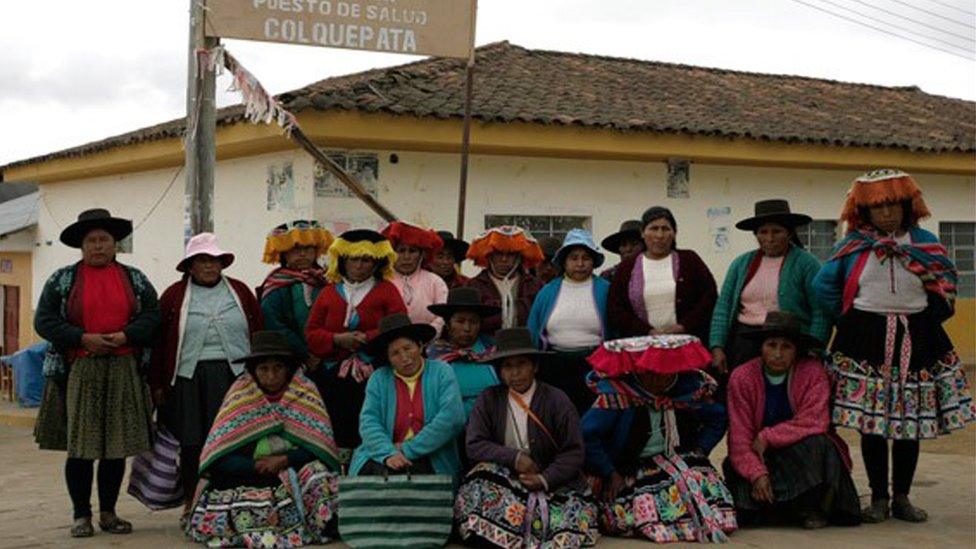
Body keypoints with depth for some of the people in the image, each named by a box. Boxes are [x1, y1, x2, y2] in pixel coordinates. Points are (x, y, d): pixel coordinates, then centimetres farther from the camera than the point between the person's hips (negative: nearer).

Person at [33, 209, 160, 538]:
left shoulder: (135, 279, 12)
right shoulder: (62, 280, 8)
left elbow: (152, 315, 5)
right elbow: (44, 321, 1)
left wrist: (125, 335, -13)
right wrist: (83, 338, -12)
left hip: (123, 373, 2)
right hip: (78, 373, -1)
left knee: (118, 445, 4)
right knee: (79, 445, -1)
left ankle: (108, 513, 16)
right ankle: (81, 515, 10)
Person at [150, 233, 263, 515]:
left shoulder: (240, 291, 12)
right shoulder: (174, 296, 7)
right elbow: (159, 343, 4)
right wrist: (157, 385, 0)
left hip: (235, 377, 1)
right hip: (190, 378, -1)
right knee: (192, 442, 1)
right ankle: (191, 502, 12)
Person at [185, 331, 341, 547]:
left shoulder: (305, 392, 1)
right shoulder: (240, 394, 0)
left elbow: (322, 446, -3)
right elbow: (219, 458, -4)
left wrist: (284, 460, -15)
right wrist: (258, 466, -15)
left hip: (296, 473, -1)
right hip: (250, 479, 1)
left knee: (317, 476, -33)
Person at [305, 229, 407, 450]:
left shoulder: (386, 290, 11)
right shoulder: (329, 292, 18)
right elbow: (311, 334, 11)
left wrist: (367, 338, -13)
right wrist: (337, 340, -8)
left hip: (373, 372, -2)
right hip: (332, 374, 2)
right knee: (335, 432, -8)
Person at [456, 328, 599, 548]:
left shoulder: (556, 400, -2)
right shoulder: (488, 400, 3)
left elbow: (573, 453, -4)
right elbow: (474, 446, -5)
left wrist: (544, 479, -19)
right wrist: (514, 457, -18)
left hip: (552, 483, -1)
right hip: (504, 483, 1)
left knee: (578, 514, -30)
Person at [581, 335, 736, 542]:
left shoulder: (688, 388, 2)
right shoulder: (617, 395, -14)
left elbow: (717, 418, 19)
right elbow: (586, 435, -21)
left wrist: (698, 451, 5)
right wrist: (610, 474, -18)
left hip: (677, 461, 4)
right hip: (630, 470, -4)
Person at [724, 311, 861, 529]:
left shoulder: (813, 372, -11)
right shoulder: (742, 378, -10)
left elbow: (815, 421, -21)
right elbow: (739, 437, -13)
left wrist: (767, 438, -22)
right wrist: (757, 474, -28)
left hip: (804, 454, 0)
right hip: (759, 456, 0)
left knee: (816, 443, -33)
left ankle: (811, 509, -9)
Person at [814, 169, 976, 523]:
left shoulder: (924, 242, 7)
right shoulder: (852, 245, 3)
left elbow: (946, 283, 12)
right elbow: (823, 285, 6)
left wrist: (928, 320, 6)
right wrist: (849, 320, 5)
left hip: (915, 341, 2)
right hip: (866, 341, -1)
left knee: (911, 420, 4)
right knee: (870, 421, -1)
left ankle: (902, 498, 15)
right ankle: (879, 498, 10)